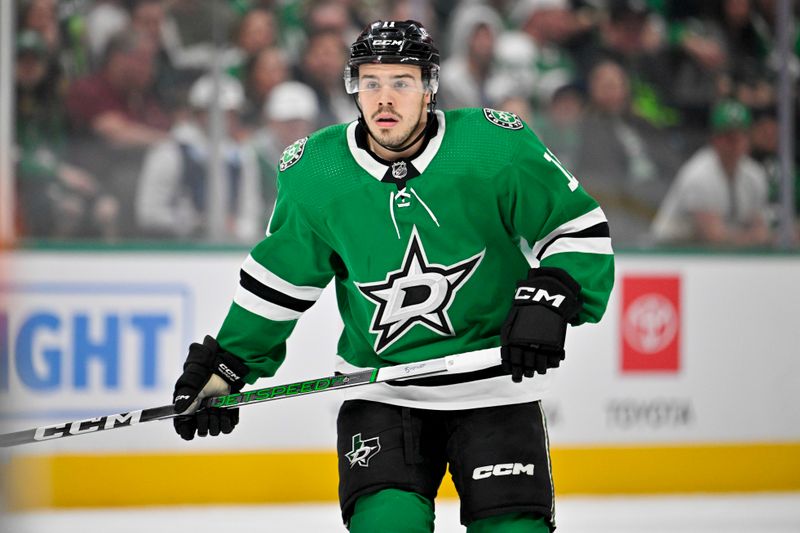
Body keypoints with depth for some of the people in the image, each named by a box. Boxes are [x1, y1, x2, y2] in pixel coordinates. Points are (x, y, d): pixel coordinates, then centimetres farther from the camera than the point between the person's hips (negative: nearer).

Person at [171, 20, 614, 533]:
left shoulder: (497, 148, -12)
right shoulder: (315, 174, -5)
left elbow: (579, 227, -3)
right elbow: (279, 278, 10)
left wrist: (550, 298, -19)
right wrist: (227, 365, 9)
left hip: (494, 383, -1)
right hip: (380, 391, 1)